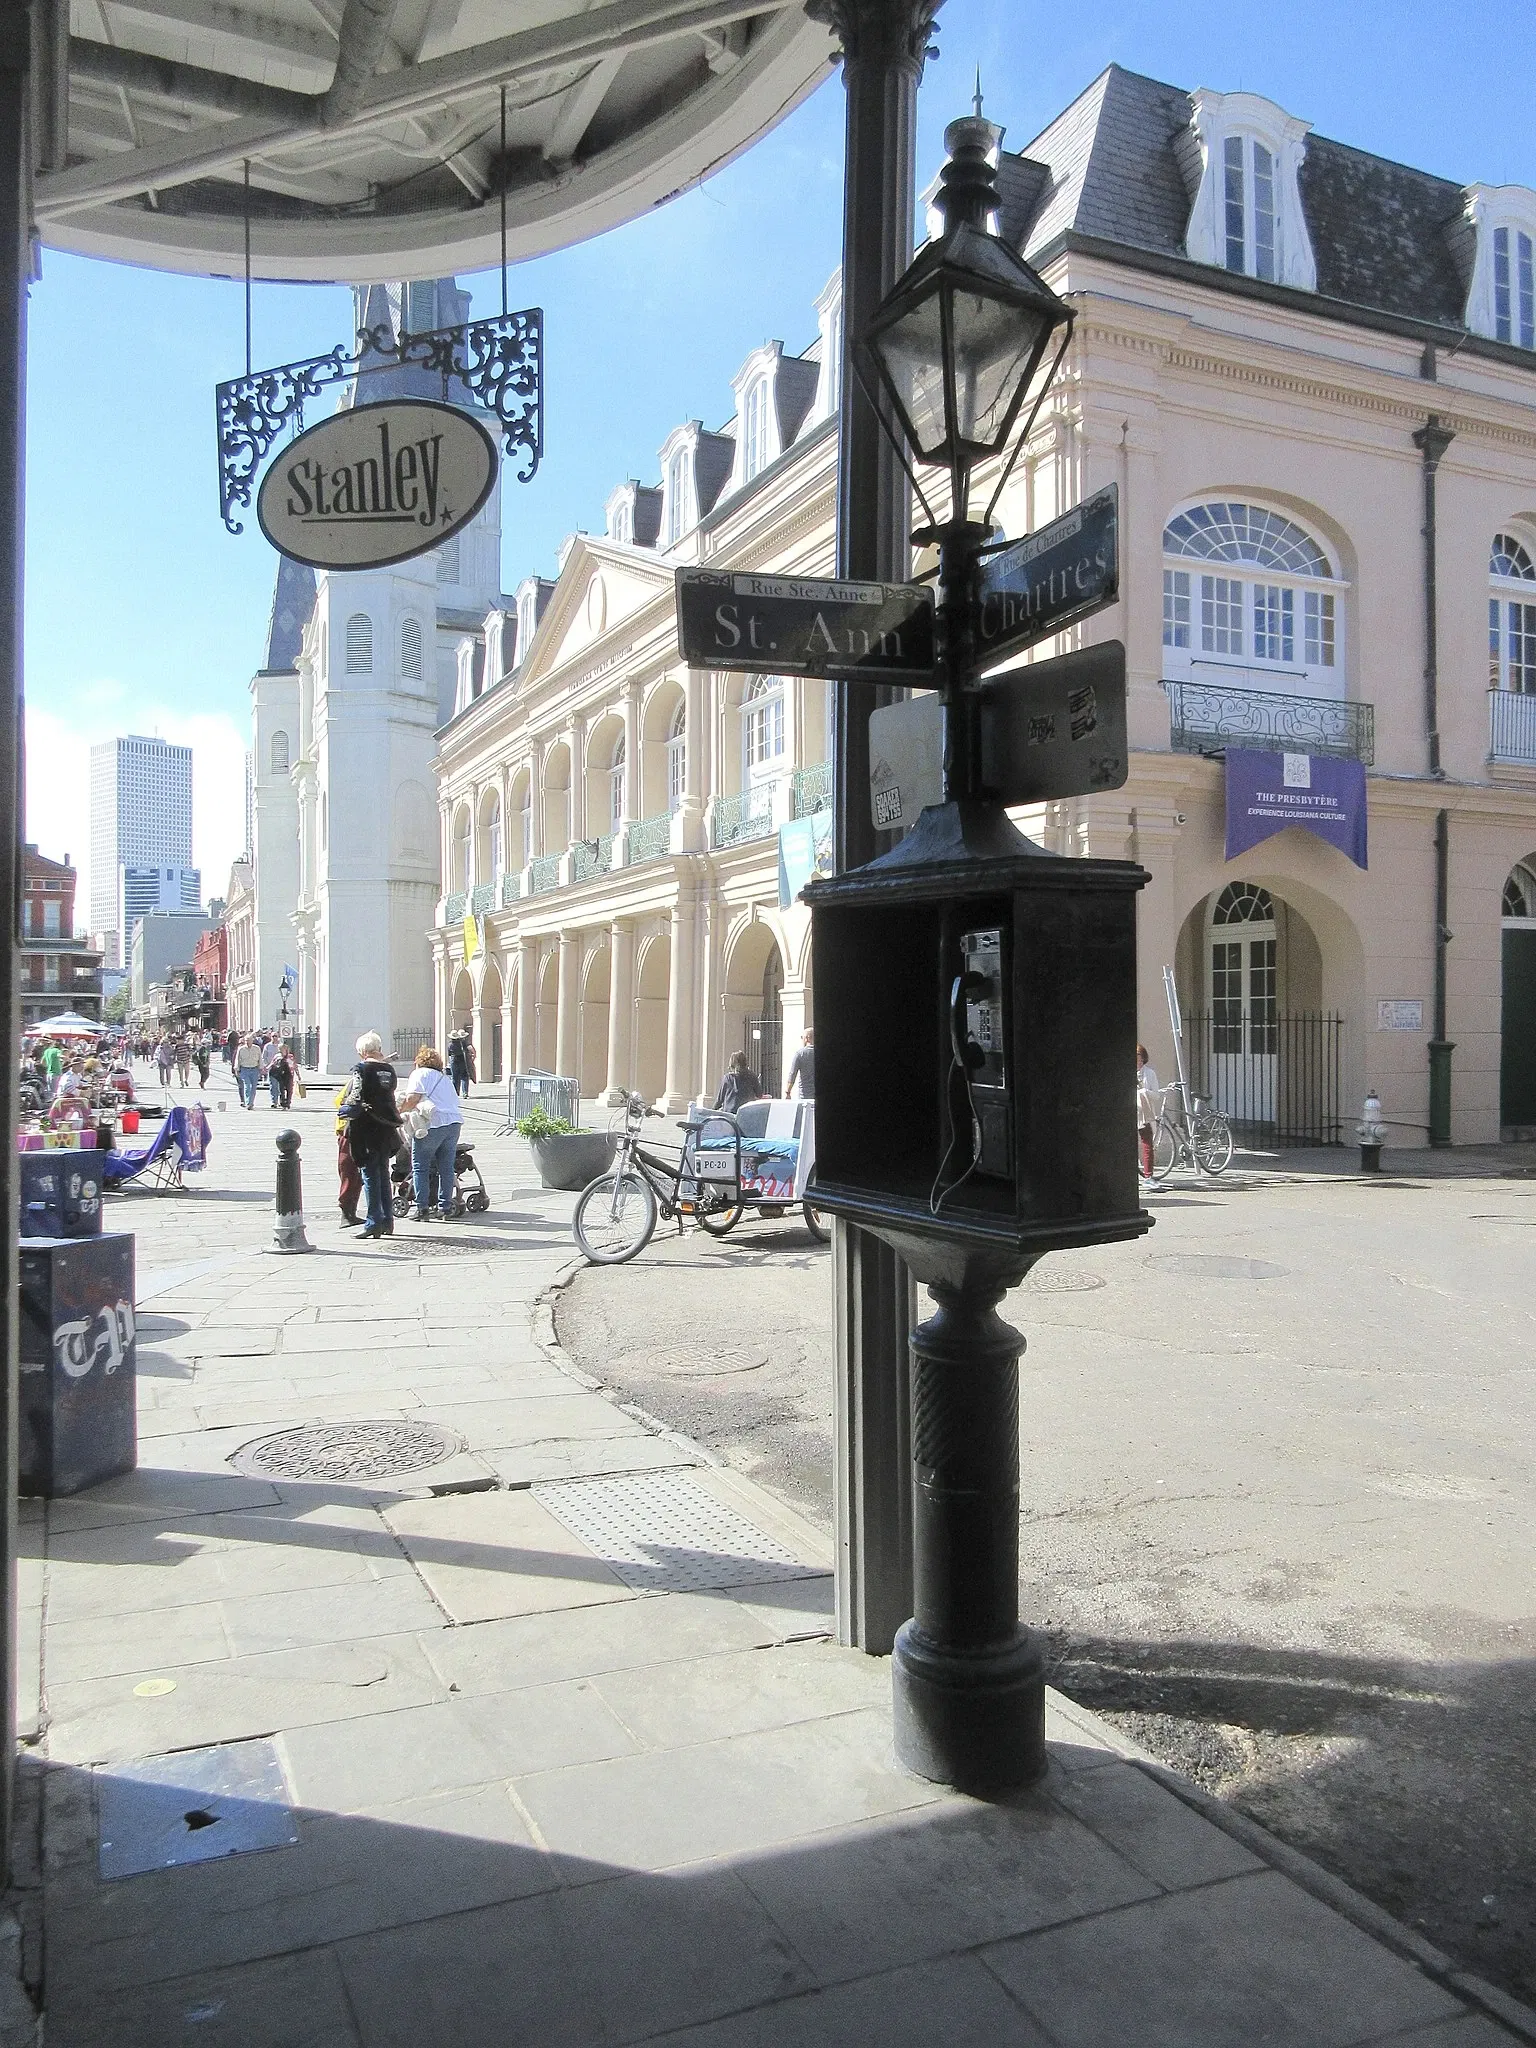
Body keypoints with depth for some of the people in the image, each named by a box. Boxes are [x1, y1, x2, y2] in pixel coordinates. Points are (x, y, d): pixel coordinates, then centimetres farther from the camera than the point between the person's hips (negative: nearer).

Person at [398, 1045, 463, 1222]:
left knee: (420, 1167, 2)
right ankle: (446, 1207, 11)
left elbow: (412, 1099, -8)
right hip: (455, 1121, 7)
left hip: (434, 1123, -7)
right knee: (446, 1167, 11)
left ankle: (422, 1208, -1)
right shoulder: (445, 1078, 28)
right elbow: (454, 1100, 19)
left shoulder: (420, 1074, 6)